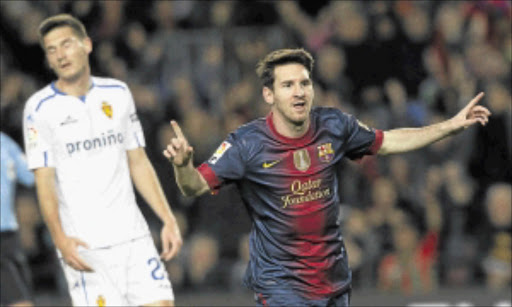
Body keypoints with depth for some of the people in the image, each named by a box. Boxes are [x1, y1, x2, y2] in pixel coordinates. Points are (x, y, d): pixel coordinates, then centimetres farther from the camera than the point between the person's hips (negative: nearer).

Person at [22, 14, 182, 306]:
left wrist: (168, 219, 9)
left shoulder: (118, 93, 11)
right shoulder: (40, 107, -2)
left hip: (133, 235, 4)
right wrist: (60, 238, -19)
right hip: (83, 245, -4)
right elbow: (45, 181, -7)